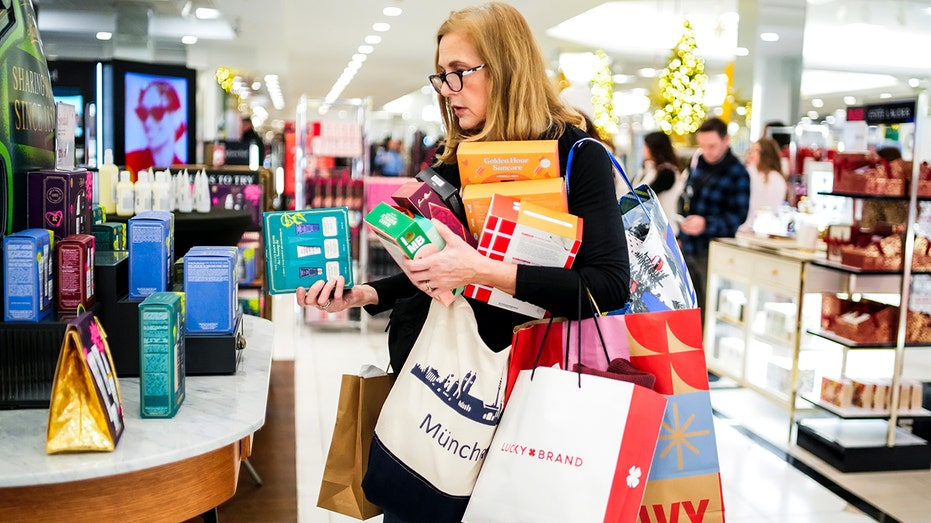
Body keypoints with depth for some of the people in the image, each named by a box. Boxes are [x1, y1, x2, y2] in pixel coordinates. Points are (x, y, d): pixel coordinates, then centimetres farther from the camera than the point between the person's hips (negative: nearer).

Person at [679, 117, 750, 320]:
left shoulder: (737, 173, -12)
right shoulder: (698, 161, 9)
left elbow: (738, 216, -15)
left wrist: (706, 224, -30)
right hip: (688, 248, 7)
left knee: (708, 311, -2)